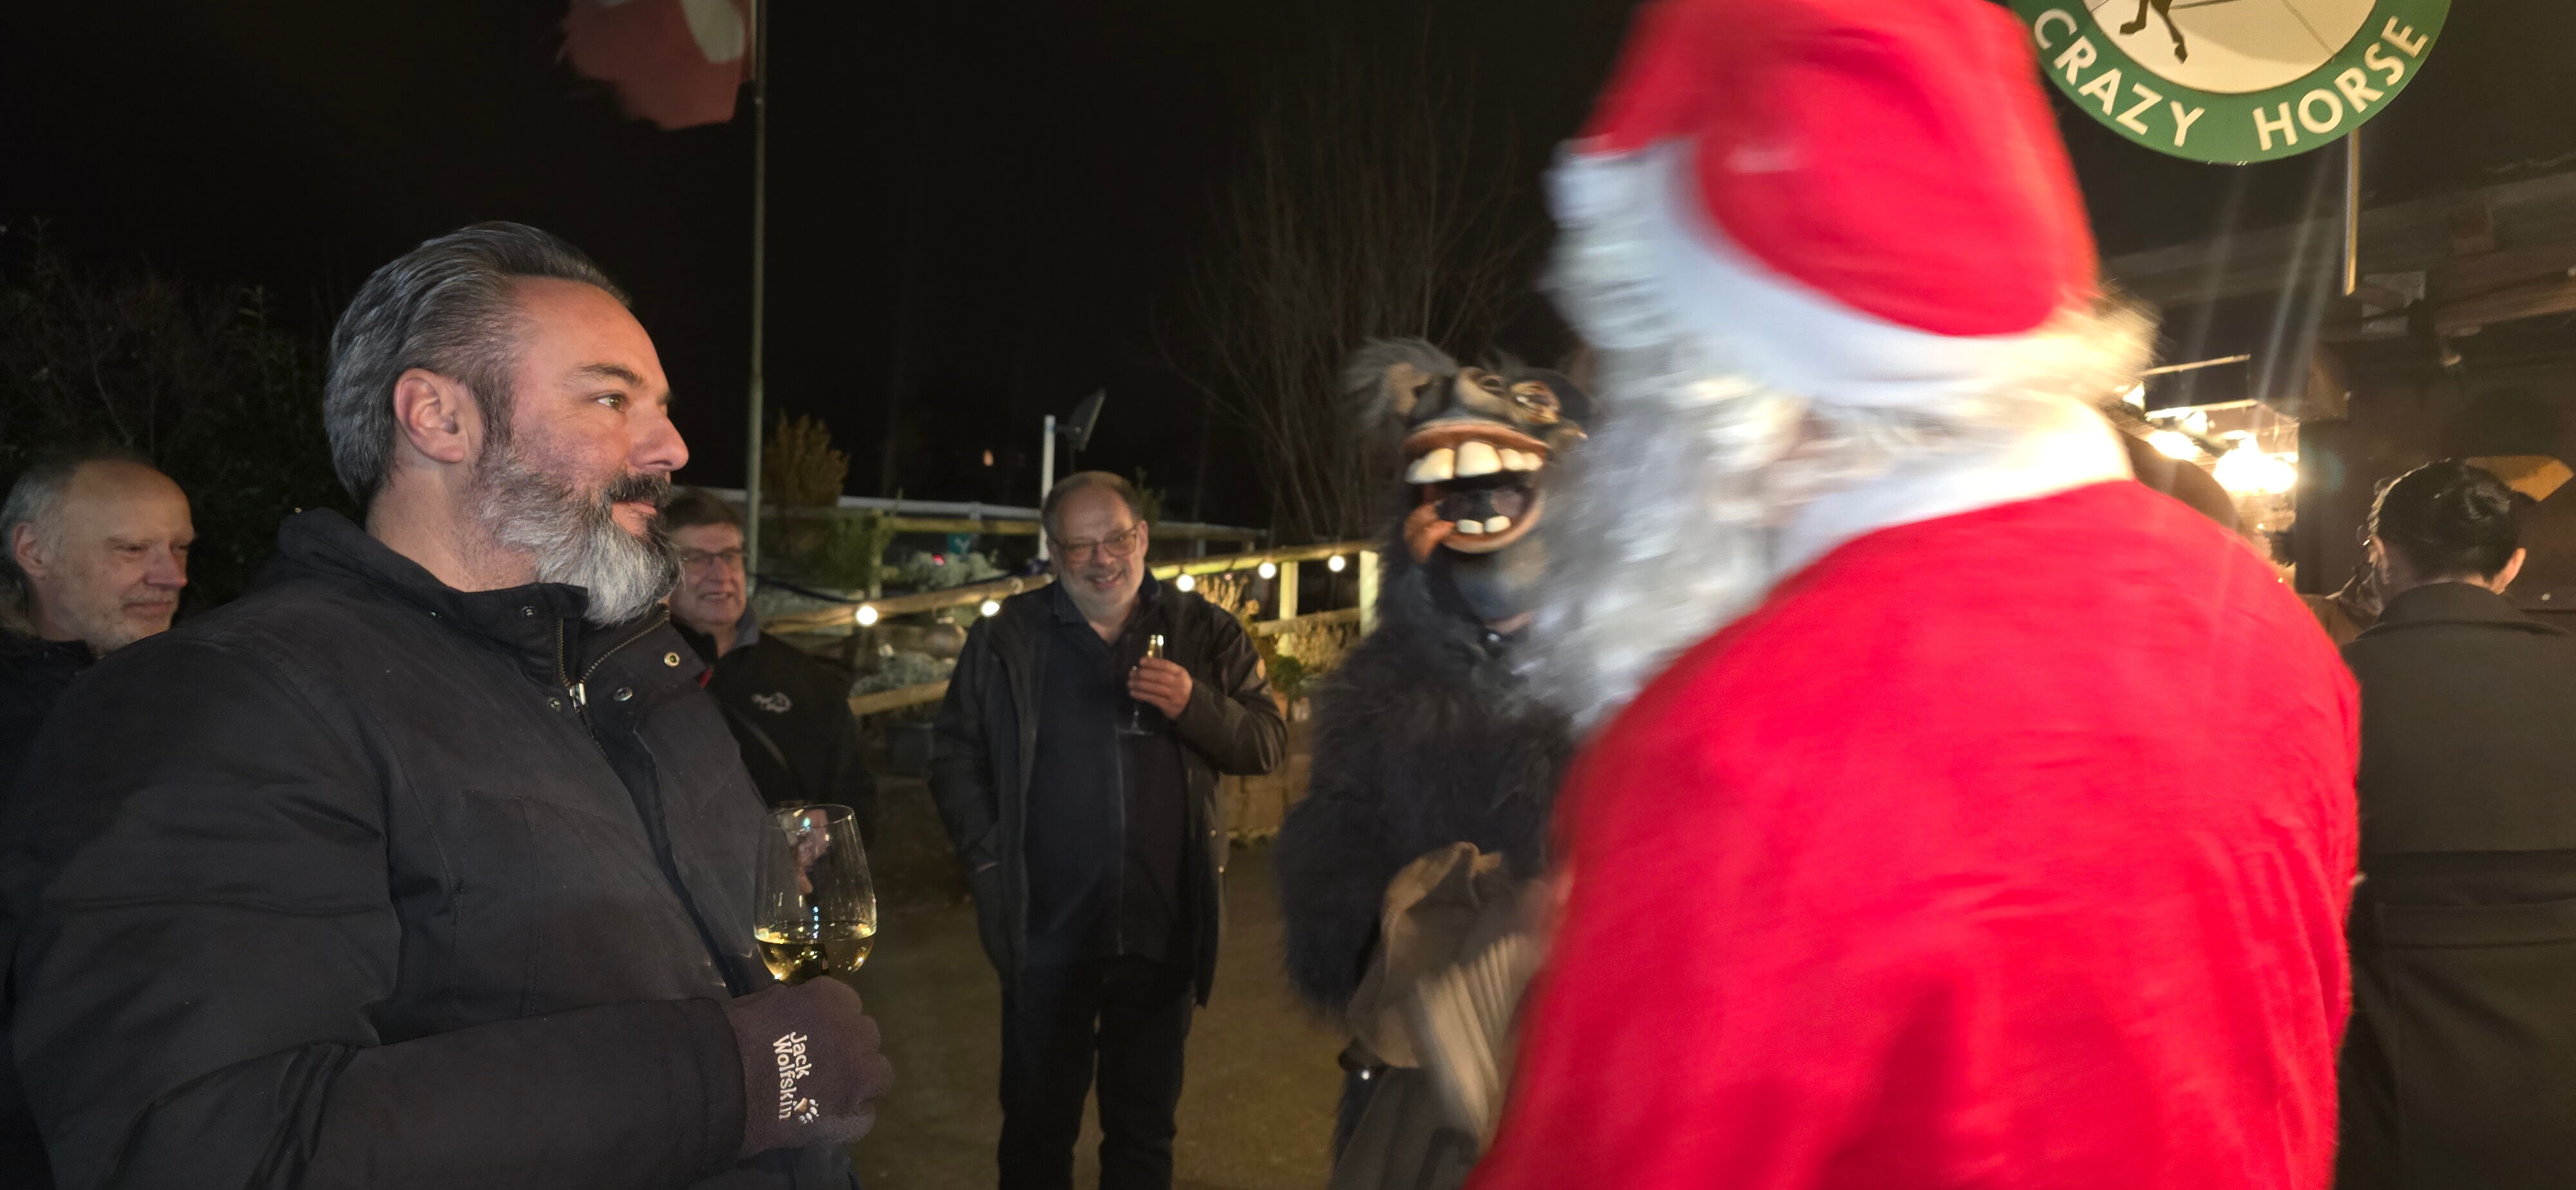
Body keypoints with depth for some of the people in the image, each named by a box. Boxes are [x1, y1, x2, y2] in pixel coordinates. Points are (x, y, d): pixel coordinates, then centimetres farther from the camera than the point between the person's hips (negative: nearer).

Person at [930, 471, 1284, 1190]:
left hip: (1163, 928, 1)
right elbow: (956, 756, 4)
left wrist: (1195, 706, -19)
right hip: (1046, 928, 0)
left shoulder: (1203, 633, 1)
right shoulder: (1006, 638, 0)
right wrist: (990, 859, -6)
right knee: (1038, 1120, 14)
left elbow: (1267, 741, -1)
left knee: (1146, 1126, 16)